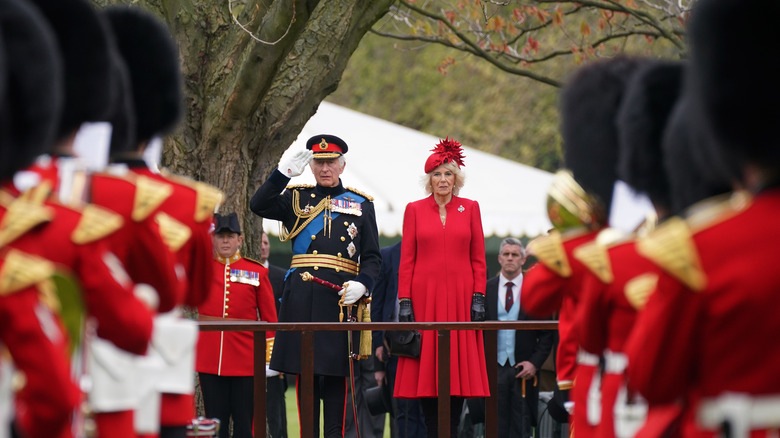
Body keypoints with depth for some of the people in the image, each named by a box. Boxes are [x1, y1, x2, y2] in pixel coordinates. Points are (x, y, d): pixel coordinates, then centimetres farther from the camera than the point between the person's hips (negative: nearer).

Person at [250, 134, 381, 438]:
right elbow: (259, 206, -5)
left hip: (342, 297, -1)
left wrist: (361, 284, -11)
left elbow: (372, 257, 8)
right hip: (302, 297, 1)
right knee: (305, 372, 2)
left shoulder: (361, 205, 11)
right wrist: (284, 173, -14)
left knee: (337, 373, -1)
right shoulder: (296, 199, 12)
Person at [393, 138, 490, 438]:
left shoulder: (470, 208, 7)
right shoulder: (414, 210, 5)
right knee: (426, 366, -1)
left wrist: (479, 298, -2)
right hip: (425, 297, 0)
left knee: (459, 367, -1)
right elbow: (407, 261, 4)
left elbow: (478, 259, 7)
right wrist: (404, 301, -4)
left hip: (460, 298, 1)